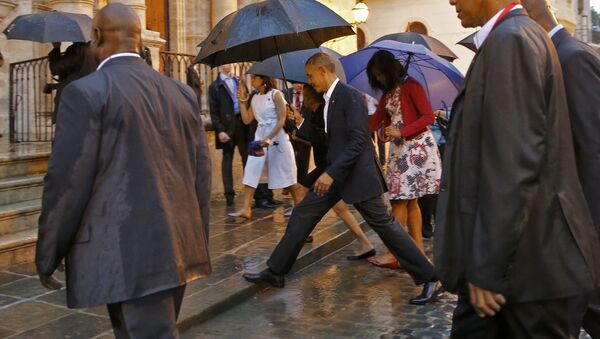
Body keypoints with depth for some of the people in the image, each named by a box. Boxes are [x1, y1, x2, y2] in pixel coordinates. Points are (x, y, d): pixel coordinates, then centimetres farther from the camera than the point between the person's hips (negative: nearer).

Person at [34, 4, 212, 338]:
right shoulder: (182, 93, 9)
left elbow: (67, 182, -11)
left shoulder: (86, 92, -9)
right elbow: (202, 171, 11)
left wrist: (47, 257, 1)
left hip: (128, 256, -7)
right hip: (178, 248, 7)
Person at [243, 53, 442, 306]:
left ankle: (429, 279, 6)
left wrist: (332, 173, -27)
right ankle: (275, 272, 16)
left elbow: (358, 141, -23)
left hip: (357, 175, -9)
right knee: (302, 215, 7)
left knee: (384, 225, -4)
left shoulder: (351, 96, -16)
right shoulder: (328, 100, 12)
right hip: (335, 174, 9)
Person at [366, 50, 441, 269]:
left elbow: (429, 116, -13)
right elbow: (374, 122, 17)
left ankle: (395, 255, -5)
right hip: (399, 150, 8)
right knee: (409, 201, 6)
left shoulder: (410, 86, -7)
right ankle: (418, 250, 10)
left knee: (400, 201, -9)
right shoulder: (387, 94, 17)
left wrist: (401, 132, -21)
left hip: (416, 148, -8)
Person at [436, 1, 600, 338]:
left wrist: (487, 266, -21)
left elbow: (514, 163, -23)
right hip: (511, 247, 10)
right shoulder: (516, 36, 15)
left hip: (521, 256, -10)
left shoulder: (510, 39, -16)